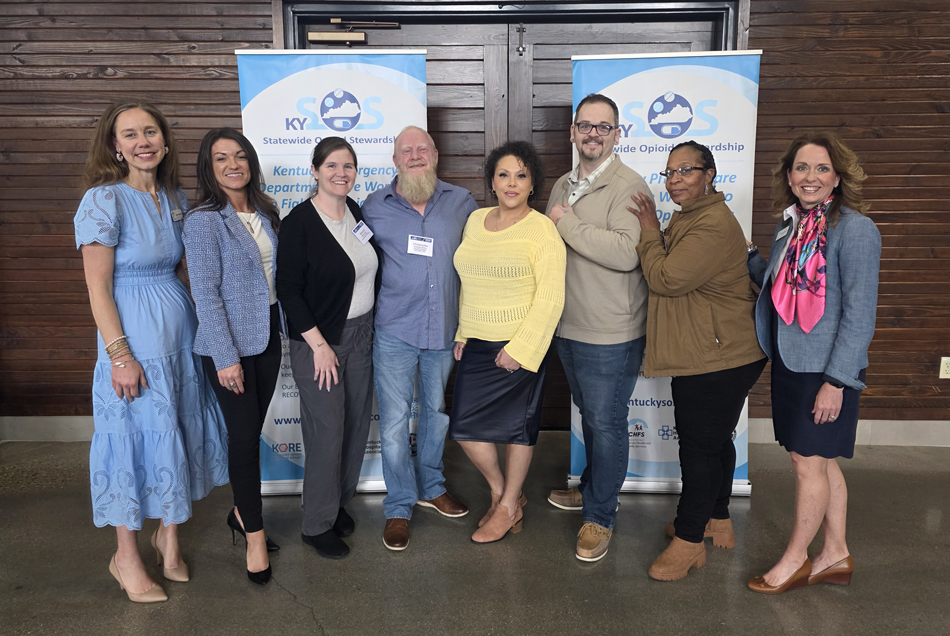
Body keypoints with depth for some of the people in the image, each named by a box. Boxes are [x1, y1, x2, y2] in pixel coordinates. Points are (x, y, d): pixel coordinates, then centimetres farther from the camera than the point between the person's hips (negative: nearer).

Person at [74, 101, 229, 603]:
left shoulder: (174, 198, 8)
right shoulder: (104, 199, -12)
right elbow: (97, 286, -13)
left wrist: (200, 325, 8)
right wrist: (119, 354, -17)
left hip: (180, 331, 7)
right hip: (134, 337, -6)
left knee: (178, 432, 13)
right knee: (135, 435, 3)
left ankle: (168, 537, 33)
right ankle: (126, 556, 23)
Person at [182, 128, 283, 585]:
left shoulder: (265, 213, 8)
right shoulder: (203, 221, -12)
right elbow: (205, 293, -16)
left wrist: (287, 328, 12)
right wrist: (226, 357, -17)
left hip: (267, 335, 6)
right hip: (228, 342, -6)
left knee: (254, 428, 13)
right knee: (243, 434, -1)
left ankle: (242, 511, 32)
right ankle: (254, 535, 13)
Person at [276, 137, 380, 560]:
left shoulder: (356, 212, 6)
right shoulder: (298, 223, -13)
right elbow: (288, 290, -14)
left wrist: (371, 325, 12)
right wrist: (319, 344, -17)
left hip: (361, 335, 7)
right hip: (319, 342, -6)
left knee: (357, 423, 12)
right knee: (326, 430, -2)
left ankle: (339, 503, 33)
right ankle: (317, 525, 16)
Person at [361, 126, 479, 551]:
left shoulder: (461, 202, 4)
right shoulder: (374, 207, 0)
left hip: (444, 329, 3)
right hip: (394, 331, -2)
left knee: (437, 411, 17)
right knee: (394, 421, 1)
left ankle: (431, 486, 38)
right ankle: (399, 506, 18)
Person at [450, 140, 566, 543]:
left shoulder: (542, 230, -10)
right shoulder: (475, 220, 10)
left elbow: (550, 298, -14)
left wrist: (519, 348, -17)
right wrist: (463, 332, 12)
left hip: (518, 346, -6)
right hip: (476, 345, 6)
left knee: (518, 427, 7)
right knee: (464, 427, 5)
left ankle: (508, 506, 27)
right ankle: (500, 491, 29)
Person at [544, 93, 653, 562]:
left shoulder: (628, 187, -14)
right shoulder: (562, 186, 12)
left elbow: (627, 253, -30)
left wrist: (568, 223, -22)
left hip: (610, 334, -8)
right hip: (567, 326, 8)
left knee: (606, 422, 4)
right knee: (589, 413, 22)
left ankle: (600, 515, 20)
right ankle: (592, 488, 41)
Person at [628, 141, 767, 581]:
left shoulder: (713, 226, -22)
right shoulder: (688, 217, 14)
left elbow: (666, 279, -22)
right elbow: (669, 274, 19)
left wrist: (650, 231, -10)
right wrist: (654, 232, 5)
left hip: (717, 358, -11)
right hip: (711, 353, 11)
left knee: (699, 445, -1)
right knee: (715, 439, 21)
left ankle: (689, 541, 13)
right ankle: (718, 522, 38)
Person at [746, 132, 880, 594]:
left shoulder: (855, 229, -14)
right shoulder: (792, 226, 9)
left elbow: (859, 312, -17)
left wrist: (836, 381, -19)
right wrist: (747, 255, 6)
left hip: (825, 369, -7)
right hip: (790, 362, 7)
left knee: (809, 462, 4)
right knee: (821, 461, 16)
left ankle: (795, 559, 22)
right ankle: (836, 555, 31)